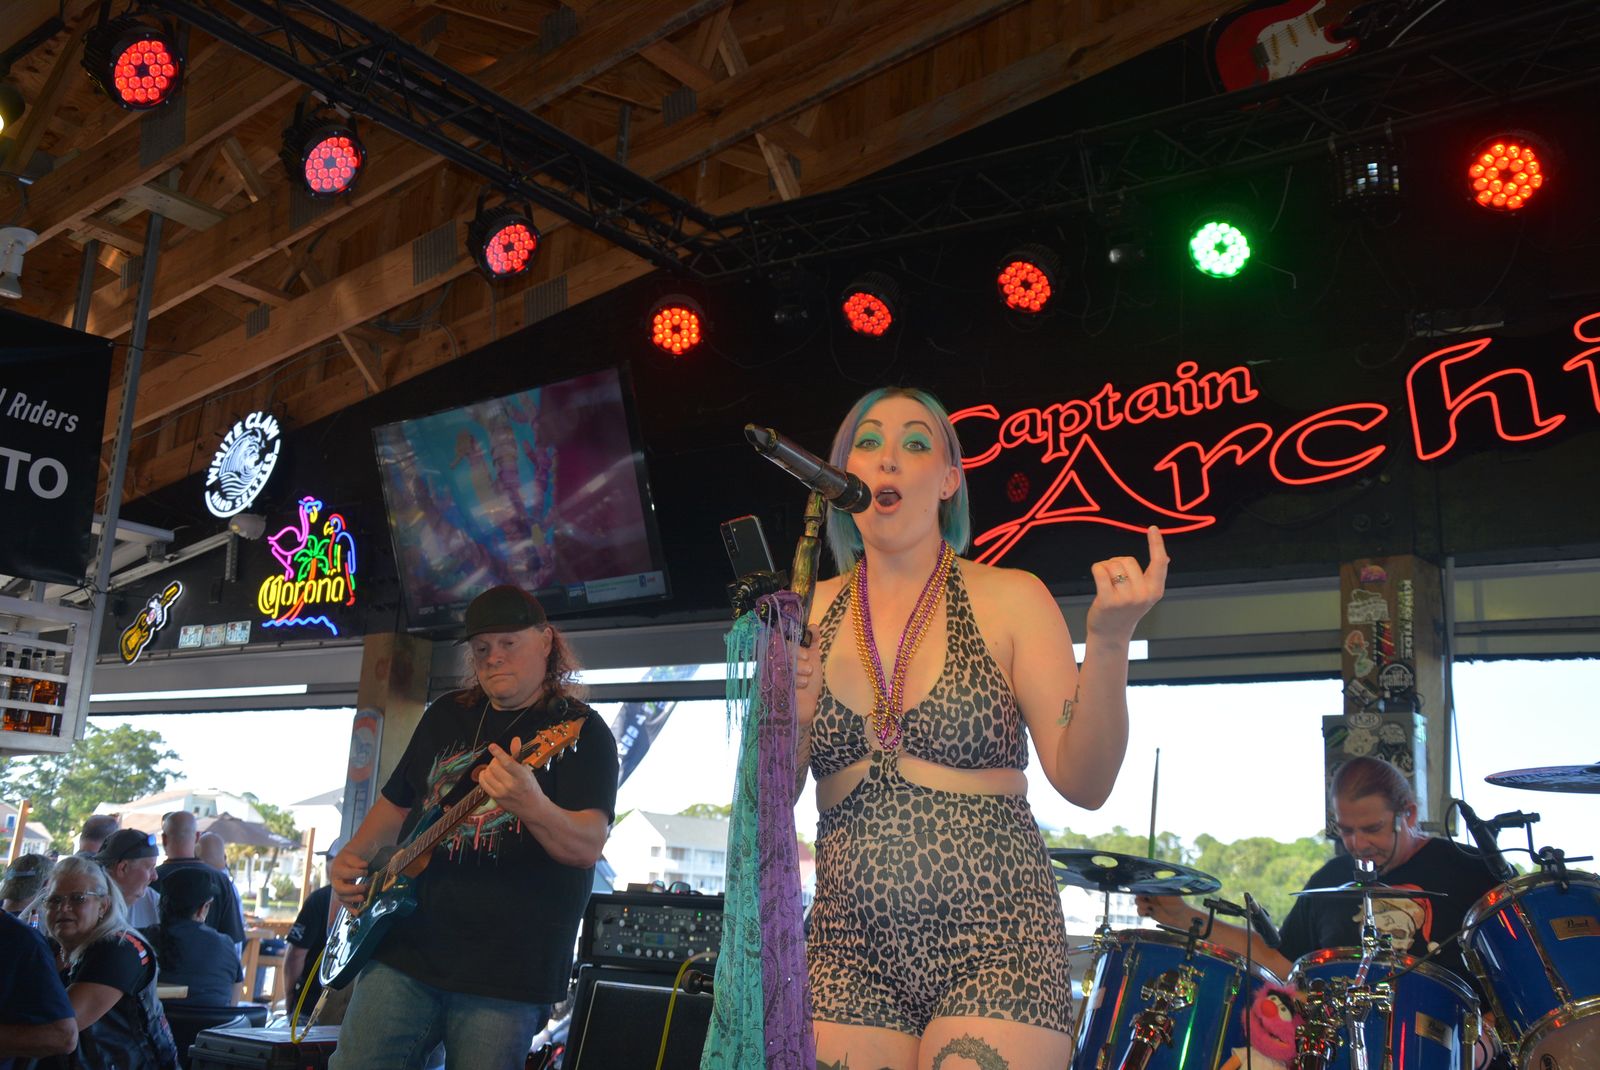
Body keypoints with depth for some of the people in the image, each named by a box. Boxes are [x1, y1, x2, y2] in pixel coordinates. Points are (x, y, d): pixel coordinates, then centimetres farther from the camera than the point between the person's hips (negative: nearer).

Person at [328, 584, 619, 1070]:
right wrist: (353, 856, 8)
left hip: (506, 977, -5)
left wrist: (532, 806, -39)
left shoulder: (582, 731, -6)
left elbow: (587, 846, -19)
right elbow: (396, 801, 26)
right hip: (403, 954, 5)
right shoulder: (445, 715, 13)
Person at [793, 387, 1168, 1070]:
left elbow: (1082, 783, -8)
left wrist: (1108, 641, -21)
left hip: (994, 943, -2)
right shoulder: (809, 612, 6)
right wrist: (790, 721, -14)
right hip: (851, 954, 3)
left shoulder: (1010, 599, -1)